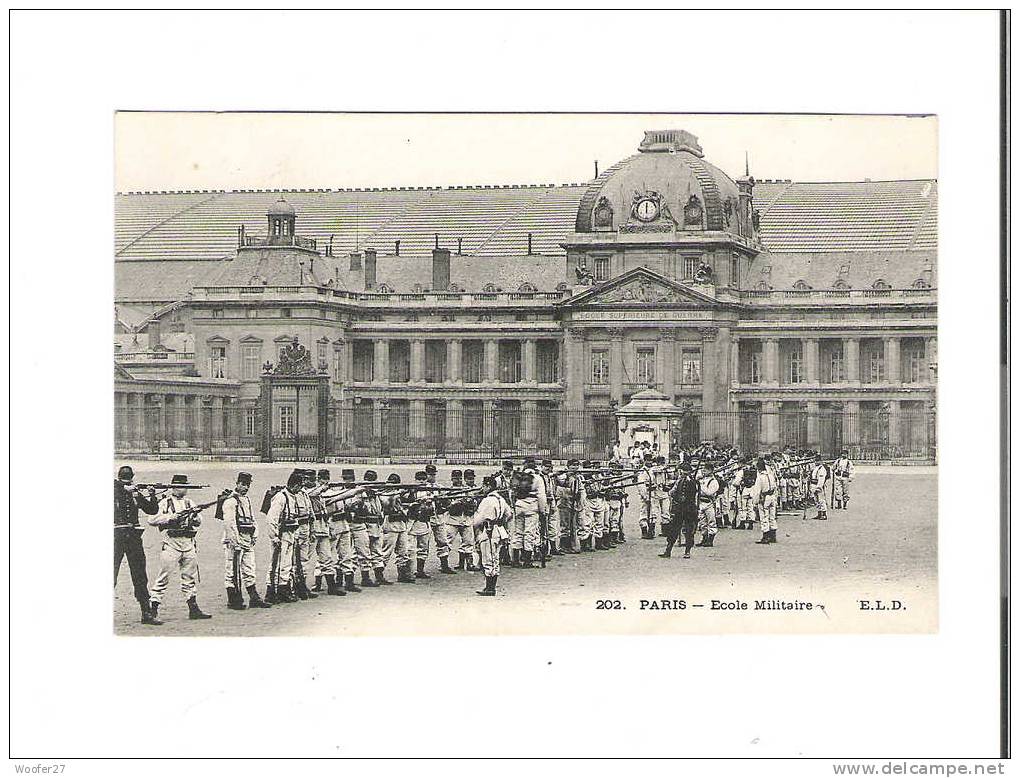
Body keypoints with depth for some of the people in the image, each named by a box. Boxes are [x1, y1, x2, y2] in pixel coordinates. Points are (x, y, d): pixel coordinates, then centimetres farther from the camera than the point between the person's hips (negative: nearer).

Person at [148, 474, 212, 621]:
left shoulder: (189, 503, 15)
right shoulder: (165, 503, 0)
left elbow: (198, 523, 12)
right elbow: (152, 520, -11)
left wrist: (195, 515, -9)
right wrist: (172, 517, -19)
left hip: (189, 544, 5)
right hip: (171, 544, -5)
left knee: (190, 576, 8)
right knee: (164, 577, -6)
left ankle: (193, 609, 13)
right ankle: (153, 608, -3)